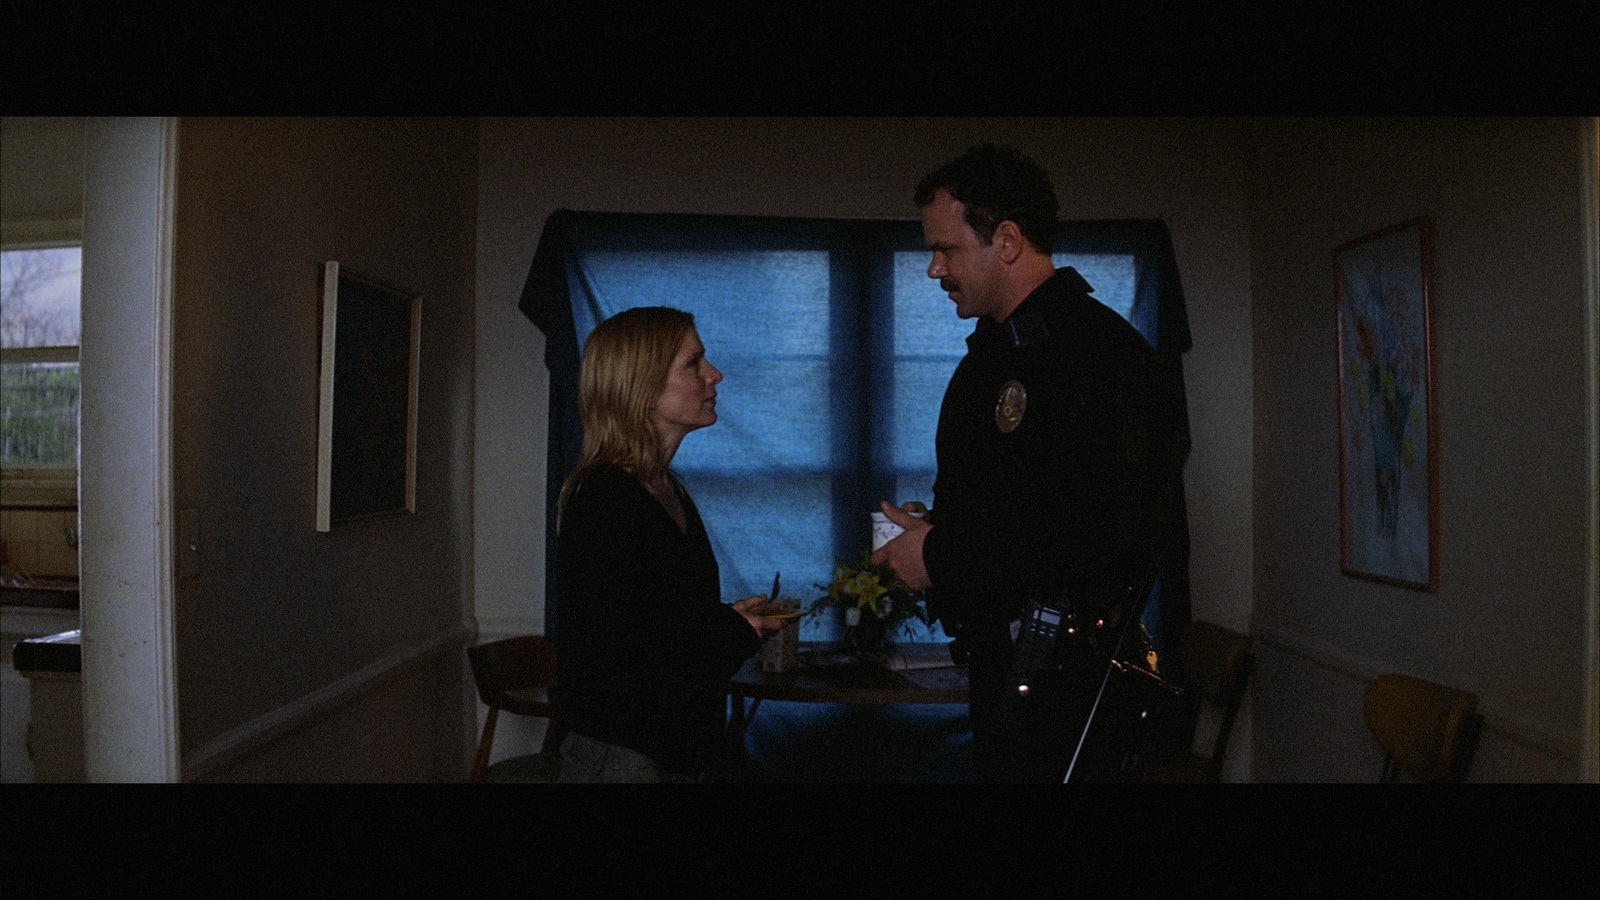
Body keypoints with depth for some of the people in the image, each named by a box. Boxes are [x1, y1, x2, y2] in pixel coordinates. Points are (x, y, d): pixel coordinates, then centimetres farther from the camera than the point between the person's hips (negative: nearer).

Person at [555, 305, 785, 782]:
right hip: (624, 756, -8)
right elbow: (599, 648, -24)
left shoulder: (670, 492, 10)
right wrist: (731, 632, -15)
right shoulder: (602, 499, -19)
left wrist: (730, 618, 0)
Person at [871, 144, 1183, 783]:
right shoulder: (989, 353, 15)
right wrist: (924, 538, 2)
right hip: (998, 659, 9)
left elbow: (1102, 533, -28)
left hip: (1065, 676, -9)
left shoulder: (1101, 351, -17)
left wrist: (943, 557, -20)